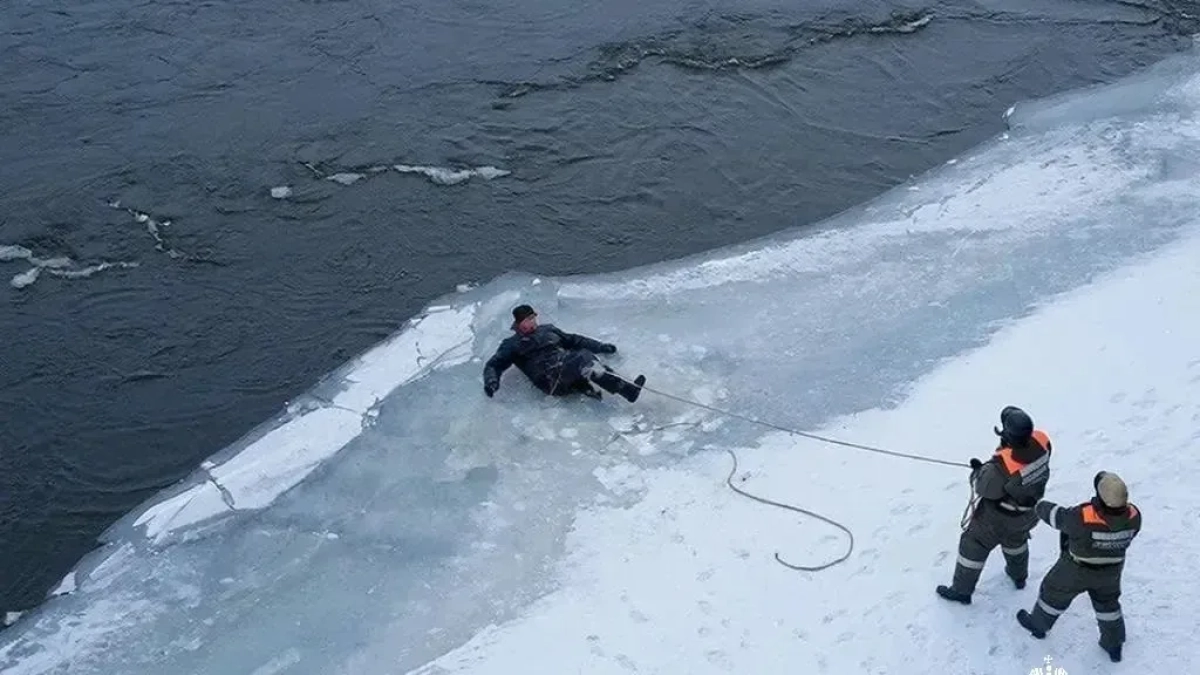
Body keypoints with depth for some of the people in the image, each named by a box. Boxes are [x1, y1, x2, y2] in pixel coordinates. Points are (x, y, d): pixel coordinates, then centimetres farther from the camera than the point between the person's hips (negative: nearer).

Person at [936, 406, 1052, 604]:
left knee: (973, 546, 17)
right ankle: (1019, 575, 60)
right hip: (1030, 512, 6)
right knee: (1016, 538, 36)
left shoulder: (1001, 466, -42)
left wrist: (978, 470, -4)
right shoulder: (1041, 442, -25)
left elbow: (983, 488, -22)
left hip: (1000, 518, -6)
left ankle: (961, 591, 34)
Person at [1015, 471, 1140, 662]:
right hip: (1111, 570, 3)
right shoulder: (1133, 516, -28)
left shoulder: (1082, 517, -41)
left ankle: (1038, 625, 48)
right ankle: (1113, 644, 45)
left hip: (1077, 569, -3)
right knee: (1107, 601, 29)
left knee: (1055, 592, 25)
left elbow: (1058, 517, -20)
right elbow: (1124, 536, -6)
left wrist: (1041, 506, 1)